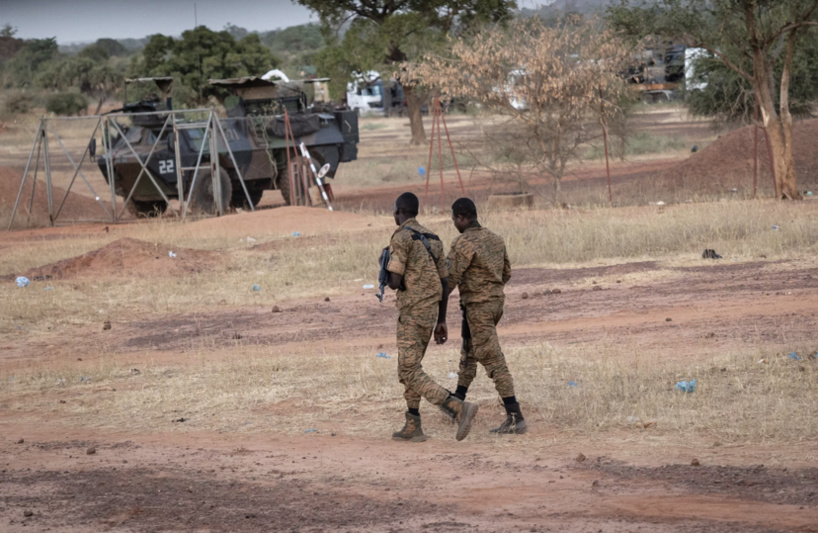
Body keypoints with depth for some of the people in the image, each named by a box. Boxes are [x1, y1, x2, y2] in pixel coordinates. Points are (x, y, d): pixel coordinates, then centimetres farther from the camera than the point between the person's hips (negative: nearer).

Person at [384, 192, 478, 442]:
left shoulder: (401, 238, -13)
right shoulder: (433, 239, 13)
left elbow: (394, 282, -19)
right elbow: (444, 283, 15)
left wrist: (392, 279, 7)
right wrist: (441, 321, 19)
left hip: (412, 313, -9)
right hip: (431, 312, 9)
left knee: (410, 373, -9)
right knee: (409, 367, 19)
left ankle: (458, 408, -23)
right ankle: (413, 427, 18)